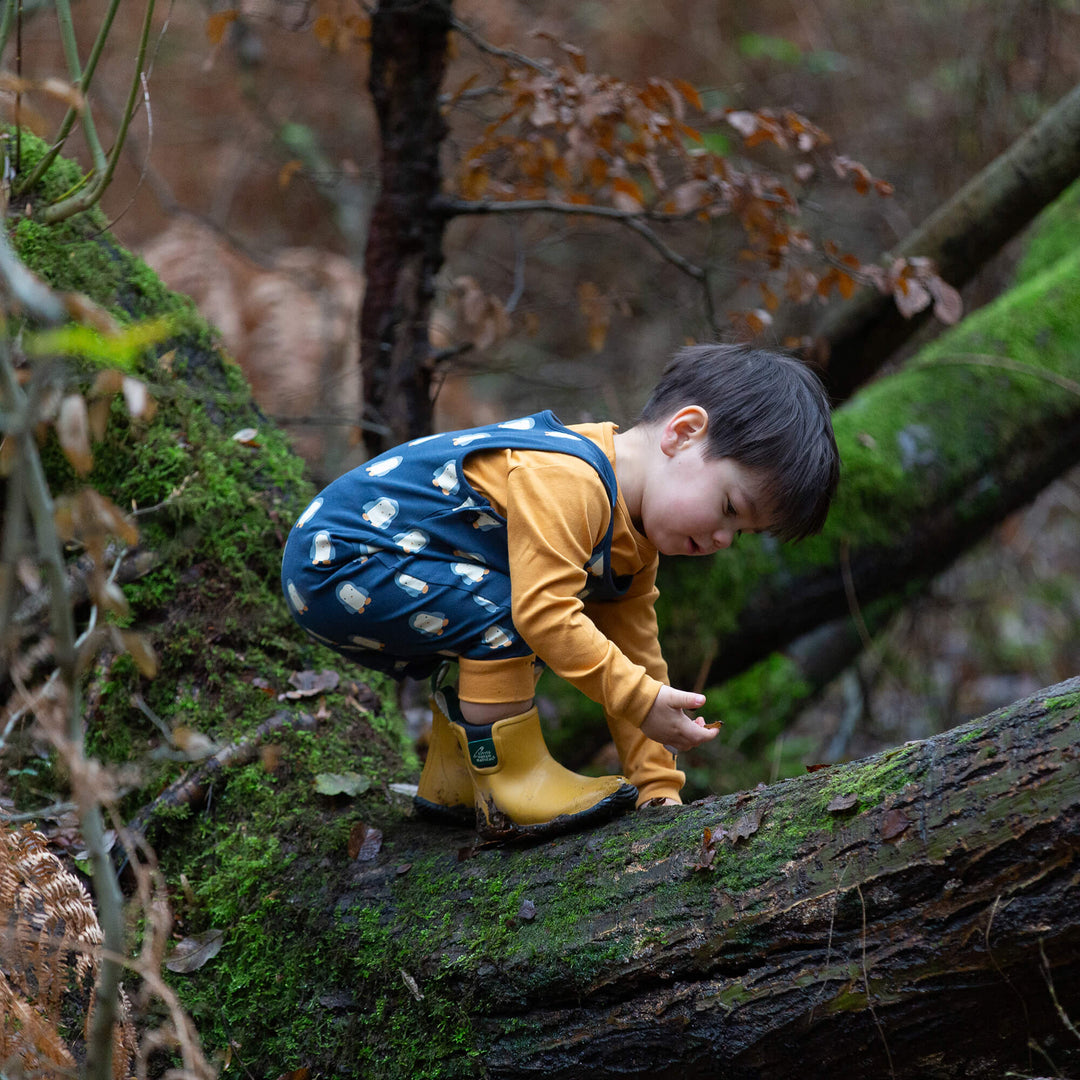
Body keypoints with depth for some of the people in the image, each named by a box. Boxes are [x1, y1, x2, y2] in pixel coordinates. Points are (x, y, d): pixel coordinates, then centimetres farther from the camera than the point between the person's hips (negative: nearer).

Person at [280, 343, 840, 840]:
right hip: (329, 561, -10)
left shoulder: (634, 545, 6)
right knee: (499, 608, -25)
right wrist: (641, 699, -29)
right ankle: (509, 788, -14)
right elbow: (545, 610, -34)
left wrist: (658, 786, 6)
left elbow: (634, 657, 11)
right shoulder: (565, 482, -29)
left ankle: (450, 781, 24)